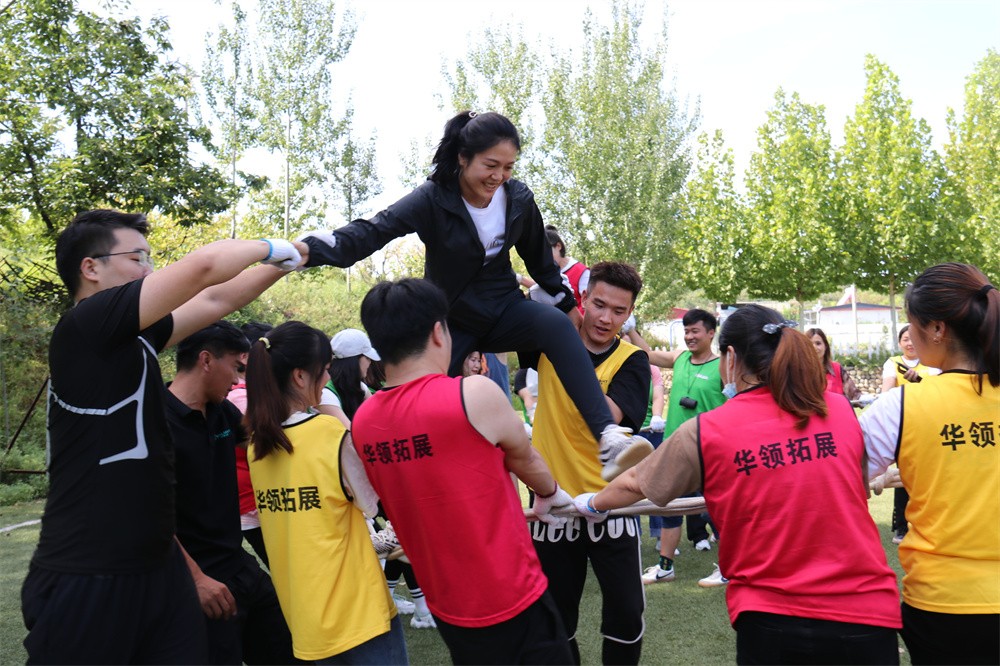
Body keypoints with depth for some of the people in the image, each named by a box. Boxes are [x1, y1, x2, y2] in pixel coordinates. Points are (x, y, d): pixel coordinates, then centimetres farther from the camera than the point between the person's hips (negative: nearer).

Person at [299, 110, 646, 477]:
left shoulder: (519, 199, -8)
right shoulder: (433, 200, -18)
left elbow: (539, 257, 9)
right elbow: (375, 230, -31)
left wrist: (568, 303, 18)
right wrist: (312, 249, -48)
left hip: (503, 309, 2)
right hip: (450, 319, -1)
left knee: (556, 324, -27)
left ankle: (607, 435, -36)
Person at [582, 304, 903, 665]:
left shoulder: (704, 432, -7)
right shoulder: (841, 410, -1)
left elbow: (633, 484, 9)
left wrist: (591, 503, 30)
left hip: (772, 619, -2)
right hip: (867, 613, 3)